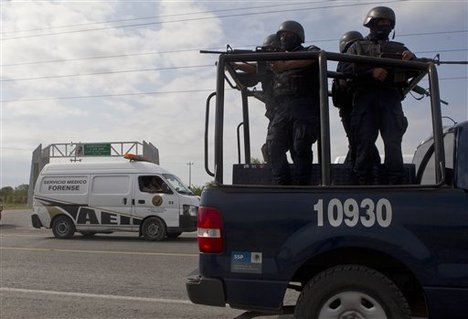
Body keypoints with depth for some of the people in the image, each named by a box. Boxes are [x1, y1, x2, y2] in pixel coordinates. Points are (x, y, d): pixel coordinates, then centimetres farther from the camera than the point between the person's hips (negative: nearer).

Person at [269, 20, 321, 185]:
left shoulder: (310, 50, 16)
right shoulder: (279, 58, 32)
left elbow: (309, 60, -8)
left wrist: (285, 65, -19)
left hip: (304, 106, -5)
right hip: (281, 109, 5)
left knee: (300, 147, -12)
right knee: (275, 147, -9)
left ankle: (301, 184, -11)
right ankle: (283, 184, -10)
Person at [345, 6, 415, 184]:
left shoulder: (398, 48, 31)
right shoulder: (357, 47, 24)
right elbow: (348, 69, 3)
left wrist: (411, 59, -6)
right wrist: (371, 72, -14)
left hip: (391, 97, 2)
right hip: (365, 96, -1)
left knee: (393, 141, -11)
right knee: (364, 141, -9)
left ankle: (395, 182, -11)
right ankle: (363, 181, -7)